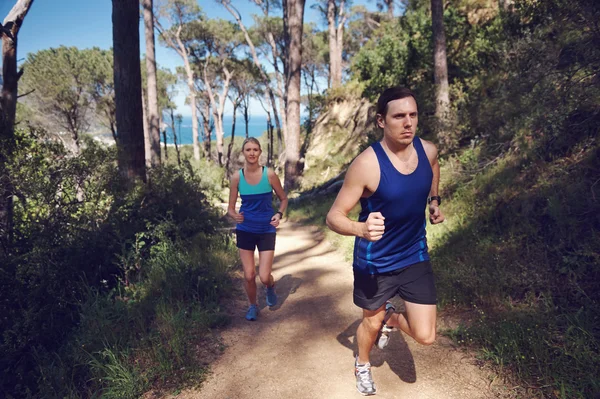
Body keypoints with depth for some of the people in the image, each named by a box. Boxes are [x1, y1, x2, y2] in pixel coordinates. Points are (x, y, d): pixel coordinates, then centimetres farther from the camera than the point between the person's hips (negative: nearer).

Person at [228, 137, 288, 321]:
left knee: (264, 277, -5)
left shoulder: (269, 174, -11)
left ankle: (270, 287, 33)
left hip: (267, 230, -1)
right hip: (245, 230, 2)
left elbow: (283, 199, 3)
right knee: (249, 275, 5)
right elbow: (230, 207, 0)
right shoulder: (237, 177, -6)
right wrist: (235, 216, -22)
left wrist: (279, 214, -16)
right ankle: (253, 306, 34)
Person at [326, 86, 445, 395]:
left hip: (415, 257, 4)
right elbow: (334, 216, -23)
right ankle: (362, 365, 53)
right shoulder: (366, 164, -26)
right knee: (372, 322, 20)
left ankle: (391, 317, 38)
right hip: (374, 262, -3)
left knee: (425, 336, 3)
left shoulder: (428, 151, -10)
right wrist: (361, 228, -43)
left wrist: (435, 201, 4)